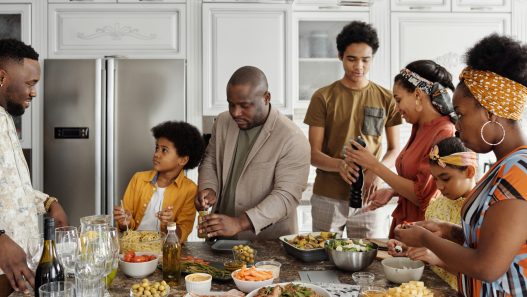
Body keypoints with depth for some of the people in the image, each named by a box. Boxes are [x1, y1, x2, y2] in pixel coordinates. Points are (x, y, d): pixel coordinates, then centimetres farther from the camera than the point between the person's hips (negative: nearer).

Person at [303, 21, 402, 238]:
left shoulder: (386, 99, 4)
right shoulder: (323, 97, 0)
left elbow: (395, 149, 8)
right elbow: (313, 153, -2)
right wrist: (339, 165, -23)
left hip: (368, 196, 1)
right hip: (327, 198, 0)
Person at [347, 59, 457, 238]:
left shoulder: (444, 133, -18)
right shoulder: (419, 128, 7)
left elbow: (422, 195, -19)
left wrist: (375, 166, -16)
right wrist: (392, 192, 0)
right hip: (403, 223, 7)